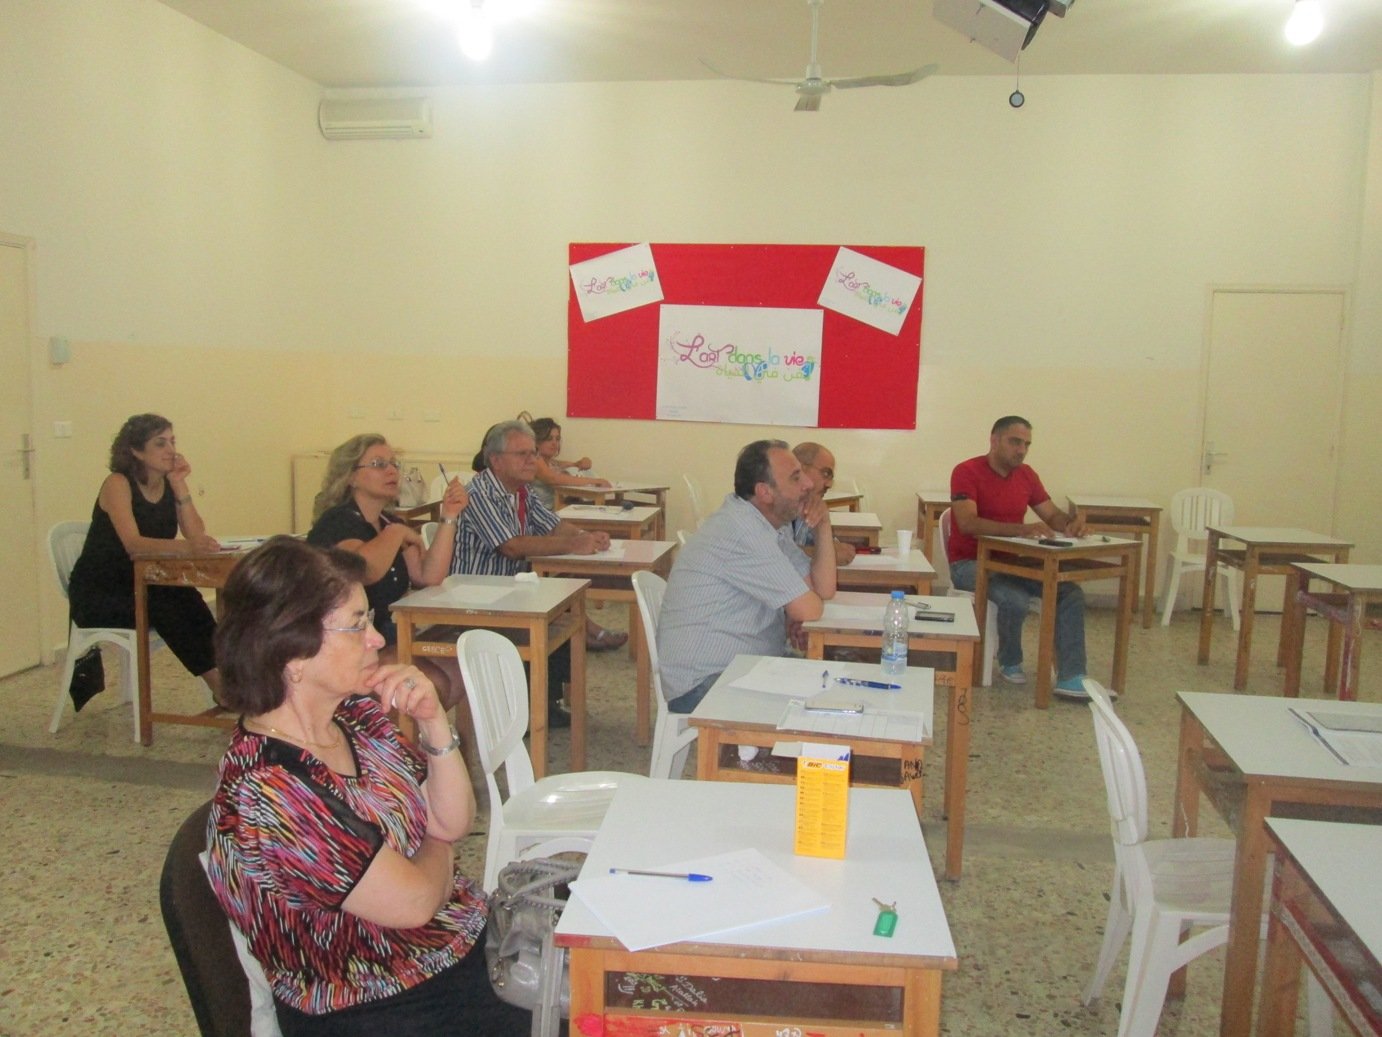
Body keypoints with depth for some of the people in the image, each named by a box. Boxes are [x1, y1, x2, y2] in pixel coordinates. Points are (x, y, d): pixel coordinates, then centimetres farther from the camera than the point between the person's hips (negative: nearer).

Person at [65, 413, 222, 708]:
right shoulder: (118, 484, -15)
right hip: (96, 593, -5)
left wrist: (180, 486, -15)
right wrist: (186, 546, -45)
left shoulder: (169, 483, 2)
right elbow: (133, 544, -30)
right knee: (163, 607, -31)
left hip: (141, 586, 5)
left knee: (186, 598, -26)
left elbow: (196, 535, -10)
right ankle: (223, 687, -29)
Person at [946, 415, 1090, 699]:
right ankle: (1010, 663, -3)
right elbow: (967, 523, -28)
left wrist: (1070, 524, -13)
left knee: (1071, 592, -13)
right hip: (970, 563, -7)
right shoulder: (967, 472, -14)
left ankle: (1071, 678, -14)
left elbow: (1052, 513, 13)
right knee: (1015, 599, -32)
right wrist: (1021, 529, -38)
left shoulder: (1025, 474, 7)